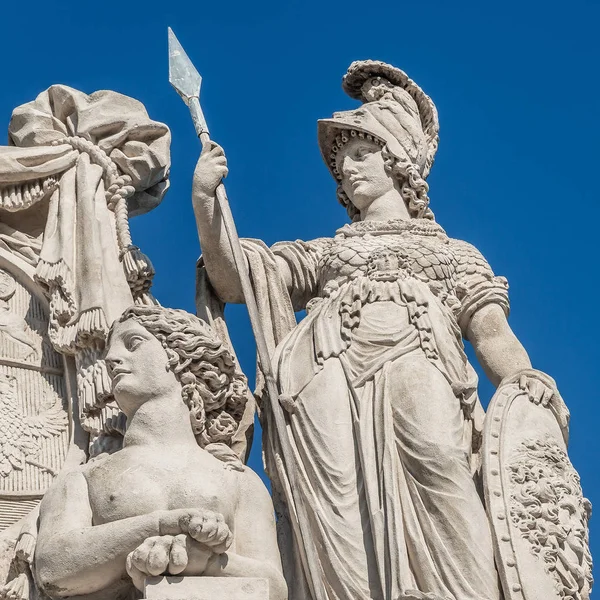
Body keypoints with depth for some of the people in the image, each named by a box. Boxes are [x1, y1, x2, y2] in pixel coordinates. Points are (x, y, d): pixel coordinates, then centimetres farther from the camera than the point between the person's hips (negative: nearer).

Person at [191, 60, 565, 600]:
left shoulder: (456, 254, 32)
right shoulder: (322, 254, 36)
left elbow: (492, 332, 15)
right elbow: (233, 276, 23)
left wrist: (522, 376, -8)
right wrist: (204, 201, 6)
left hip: (415, 370, -1)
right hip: (328, 382, 2)